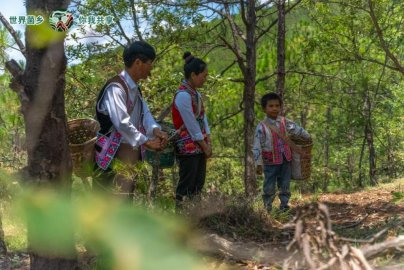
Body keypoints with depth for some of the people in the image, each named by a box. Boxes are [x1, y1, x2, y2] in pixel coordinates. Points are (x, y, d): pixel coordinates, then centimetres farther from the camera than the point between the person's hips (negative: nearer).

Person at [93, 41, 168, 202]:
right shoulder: (115, 88, -19)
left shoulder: (135, 89, 13)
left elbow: (144, 113, 6)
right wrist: (146, 142, -20)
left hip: (129, 153, 10)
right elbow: (122, 123, -26)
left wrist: (155, 130, -14)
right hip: (111, 156, -10)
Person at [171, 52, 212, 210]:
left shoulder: (196, 94, 11)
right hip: (188, 147, -9)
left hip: (200, 147, 9)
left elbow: (203, 118, 10)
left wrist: (208, 143, 1)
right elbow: (191, 125, -18)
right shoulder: (183, 95, -18)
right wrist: (205, 147, -12)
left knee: (198, 184, 11)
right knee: (186, 185, -5)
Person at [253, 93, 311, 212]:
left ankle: (284, 205, 23)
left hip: (285, 161, 4)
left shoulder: (285, 122, 2)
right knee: (269, 188, 2)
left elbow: (299, 130, 17)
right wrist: (259, 164, -13)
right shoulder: (262, 127, -11)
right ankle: (267, 209, 11)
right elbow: (257, 147, -11)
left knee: (285, 186, 12)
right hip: (270, 162, -4)